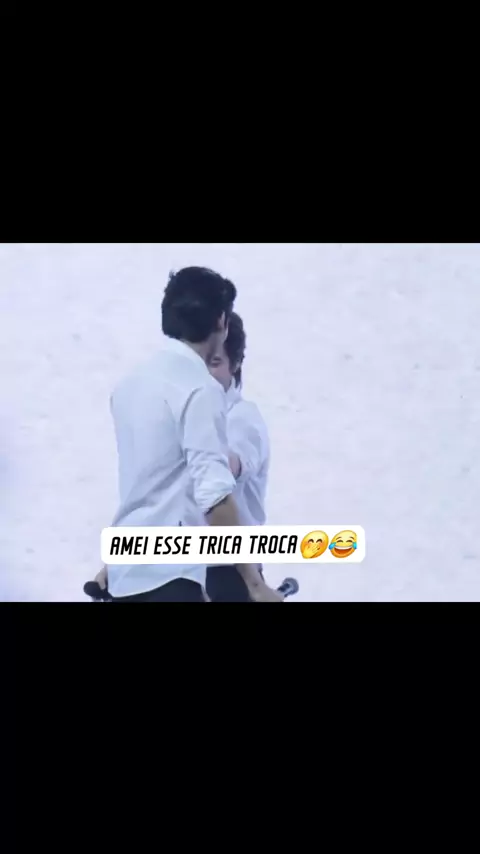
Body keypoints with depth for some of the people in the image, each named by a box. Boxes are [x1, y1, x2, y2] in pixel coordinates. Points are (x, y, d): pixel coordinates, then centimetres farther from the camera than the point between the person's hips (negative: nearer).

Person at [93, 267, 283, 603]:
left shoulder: (132, 383, 11)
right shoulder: (200, 389, -13)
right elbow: (215, 497, -20)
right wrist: (255, 583, -16)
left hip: (127, 573, 8)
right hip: (167, 577, -8)